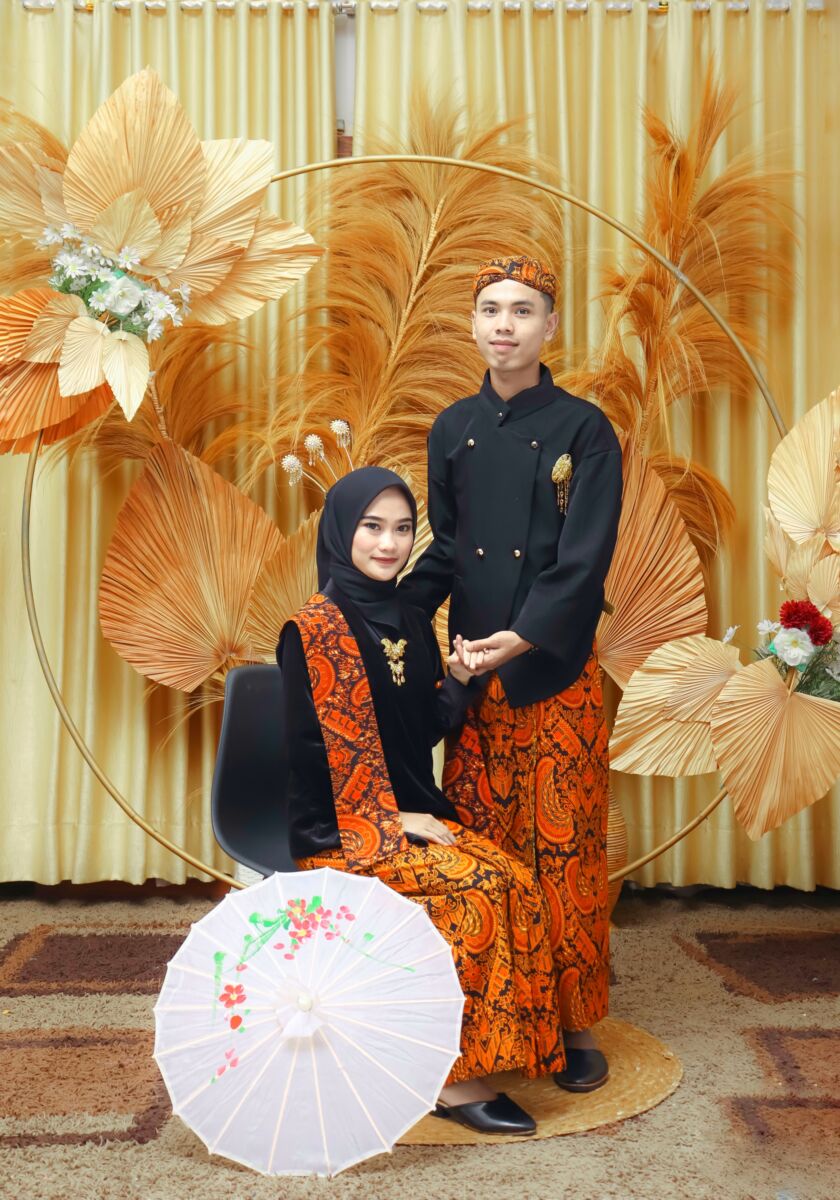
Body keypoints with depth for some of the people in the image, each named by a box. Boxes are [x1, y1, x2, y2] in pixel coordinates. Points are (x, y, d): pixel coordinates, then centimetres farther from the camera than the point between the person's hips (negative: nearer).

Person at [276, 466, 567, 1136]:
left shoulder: (411, 622, 10)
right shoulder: (313, 630, -10)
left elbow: (426, 730, 11)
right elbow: (310, 753, -13)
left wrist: (459, 678, -8)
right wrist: (393, 819, -14)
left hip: (413, 815, 6)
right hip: (341, 832, -6)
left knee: (519, 884, -19)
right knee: (481, 886, -24)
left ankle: (485, 1054, -9)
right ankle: (451, 1075, -12)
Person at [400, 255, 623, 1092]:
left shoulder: (584, 429, -5)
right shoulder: (452, 430, 8)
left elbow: (584, 559, -11)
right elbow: (444, 546, 10)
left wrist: (519, 638, -22)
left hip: (556, 671, -3)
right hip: (473, 672, 4)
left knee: (563, 847, 3)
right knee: (481, 842, 9)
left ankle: (575, 1023, 16)